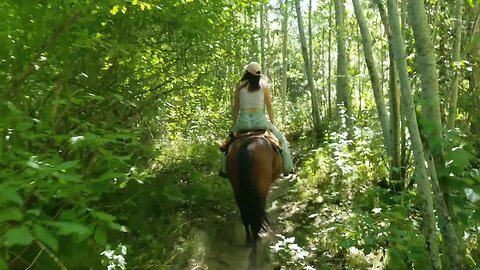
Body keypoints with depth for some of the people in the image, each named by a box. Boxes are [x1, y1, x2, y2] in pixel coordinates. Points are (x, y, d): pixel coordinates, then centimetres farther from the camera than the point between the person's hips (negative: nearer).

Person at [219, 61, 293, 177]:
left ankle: (225, 170, 21)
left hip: (243, 120, 0)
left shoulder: (240, 85, 4)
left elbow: (236, 107, 7)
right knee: (282, 140, 21)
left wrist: (234, 125, 17)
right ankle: (287, 168, 21)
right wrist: (272, 123, 20)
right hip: (260, 120, 0)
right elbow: (269, 107, 8)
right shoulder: (264, 85, 5)